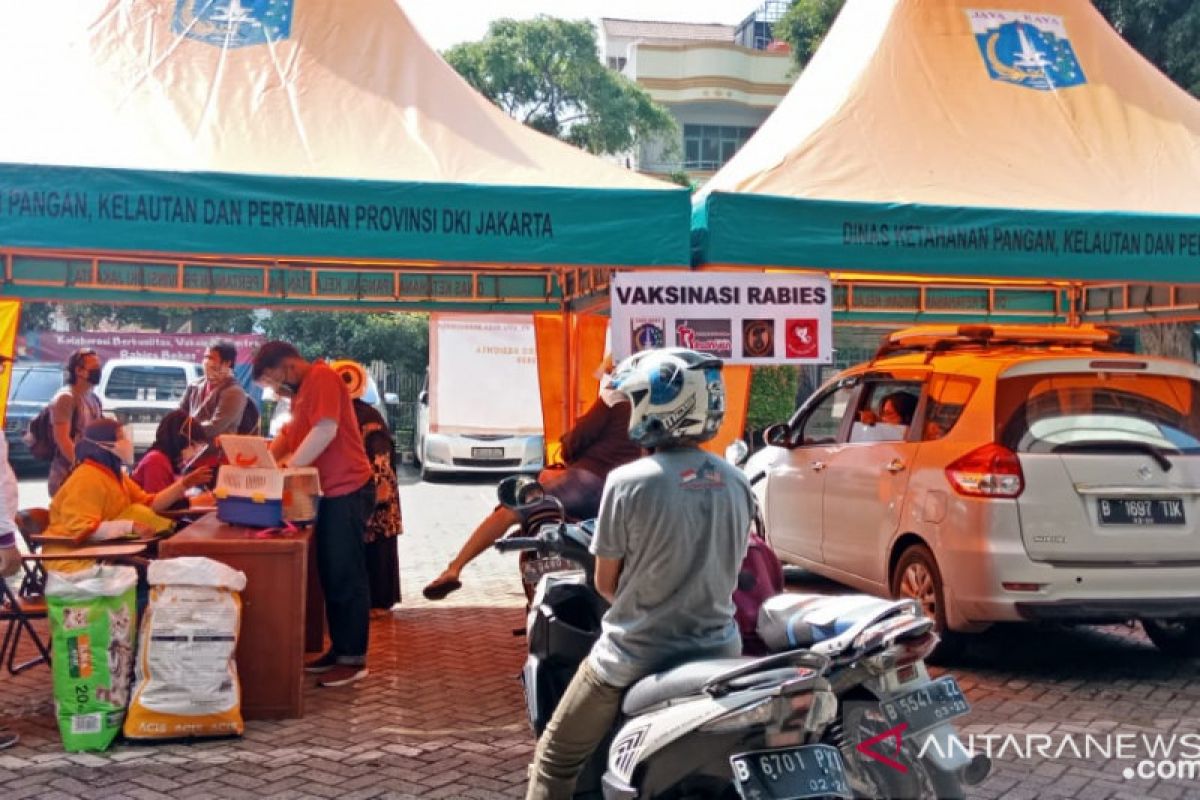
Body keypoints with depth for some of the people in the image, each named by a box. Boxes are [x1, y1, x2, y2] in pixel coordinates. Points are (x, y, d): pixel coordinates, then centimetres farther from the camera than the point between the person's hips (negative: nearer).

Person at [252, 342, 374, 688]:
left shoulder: (322, 377, -13)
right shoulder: (302, 390, 18)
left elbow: (326, 430, -25)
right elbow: (290, 434, 25)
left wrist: (289, 467, -17)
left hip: (348, 490, -10)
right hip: (331, 491, 10)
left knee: (347, 575, -5)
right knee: (330, 574, 13)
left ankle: (354, 660, 1)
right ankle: (338, 649, 21)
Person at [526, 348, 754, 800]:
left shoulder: (628, 482, -17)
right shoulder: (737, 485, -2)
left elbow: (605, 583, -7)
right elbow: (726, 570, 10)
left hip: (634, 657, -5)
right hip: (717, 652, 5)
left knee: (556, 761, 13)